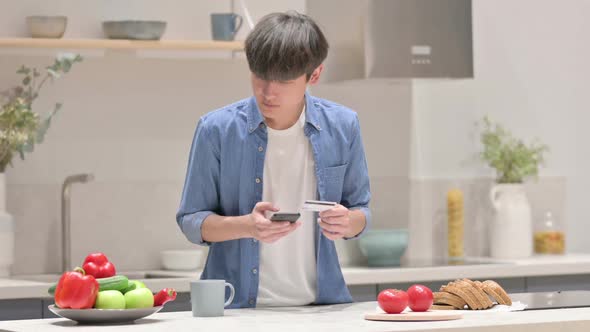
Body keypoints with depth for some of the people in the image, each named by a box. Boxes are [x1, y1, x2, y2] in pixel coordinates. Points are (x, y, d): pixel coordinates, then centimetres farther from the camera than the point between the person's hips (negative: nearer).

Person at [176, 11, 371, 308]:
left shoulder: (342, 127, 3)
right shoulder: (217, 129, -4)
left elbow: (361, 211, 14)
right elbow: (191, 222, 2)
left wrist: (348, 222, -10)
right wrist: (246, 226, -18)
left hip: (320, 306, 2)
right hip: (238, 306, -1)